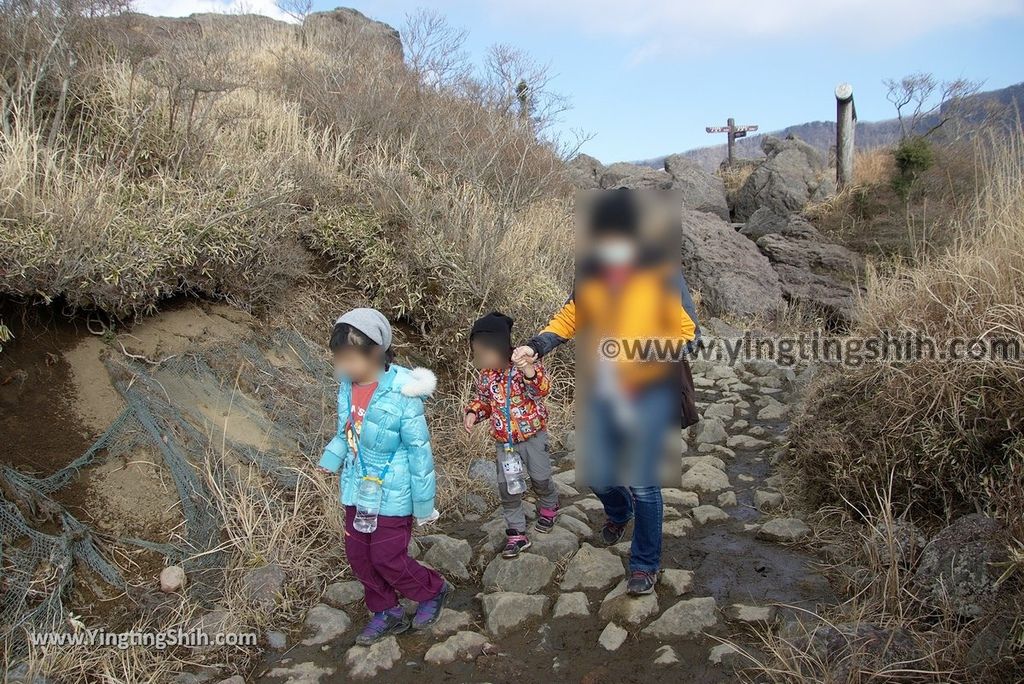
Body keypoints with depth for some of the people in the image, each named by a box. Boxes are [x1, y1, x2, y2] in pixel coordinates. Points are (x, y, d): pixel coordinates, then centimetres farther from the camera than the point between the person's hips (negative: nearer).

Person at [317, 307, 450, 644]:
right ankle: (386, 613, 37)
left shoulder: (400, 395, -24)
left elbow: (419, 451, -17)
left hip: (391, 495, -7)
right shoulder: (347, 386, -5)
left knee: (388, 559, 3)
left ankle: (434, 590, 31)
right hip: (357, 490, 7)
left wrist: (424, 504, -12)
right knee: (358, 556, 15)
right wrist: (331, 460, -4)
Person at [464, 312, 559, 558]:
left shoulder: (525, 366, -18)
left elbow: (543, 389, -35)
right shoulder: (485, 375, -2)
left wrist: (531, 373, -55)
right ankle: (517, 534, 16)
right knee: (507, 487, 3)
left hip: (533, 436, -3)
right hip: (503, 442, 4)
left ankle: (548, 508, 44)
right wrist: (473, 412, -7)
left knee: (541, 478, 11)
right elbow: (482, 399, 14)